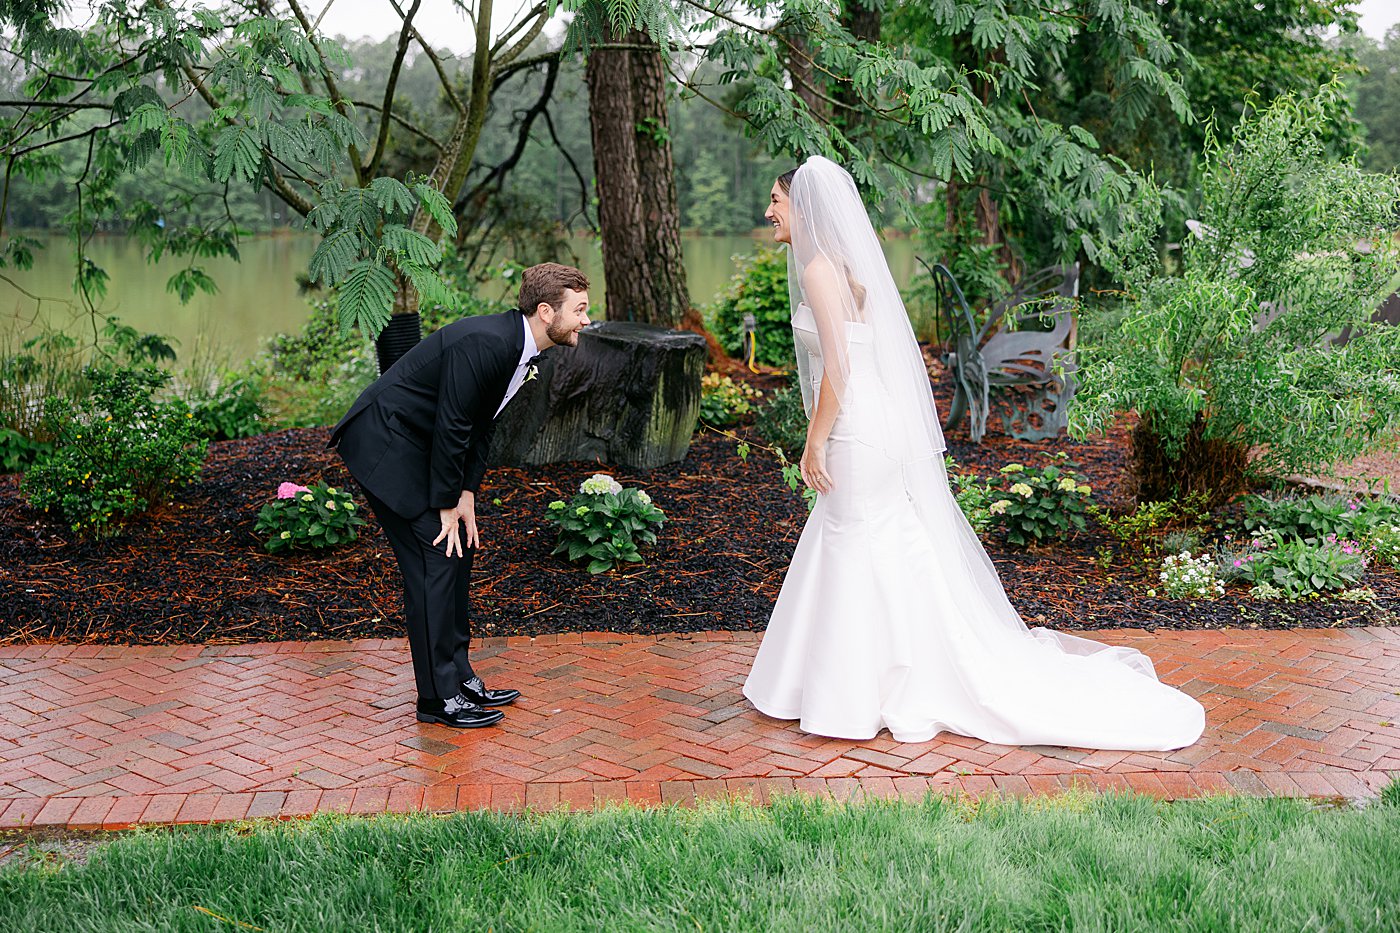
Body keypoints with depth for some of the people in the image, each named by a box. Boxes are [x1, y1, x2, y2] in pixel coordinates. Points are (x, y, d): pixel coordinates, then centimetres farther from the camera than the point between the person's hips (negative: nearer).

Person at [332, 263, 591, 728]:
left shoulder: (519, 345, 3)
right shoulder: (484, 342, -27)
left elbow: (480, 424, 10)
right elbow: (450, 427, -24)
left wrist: (466, 497, 3)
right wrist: (448, 506, -15)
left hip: (419, 447, 10)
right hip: (385, 447, -10)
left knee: (458, 550, 12)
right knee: (436, 558, -9)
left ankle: (459, 676, 22)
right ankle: (439, 698, -1)